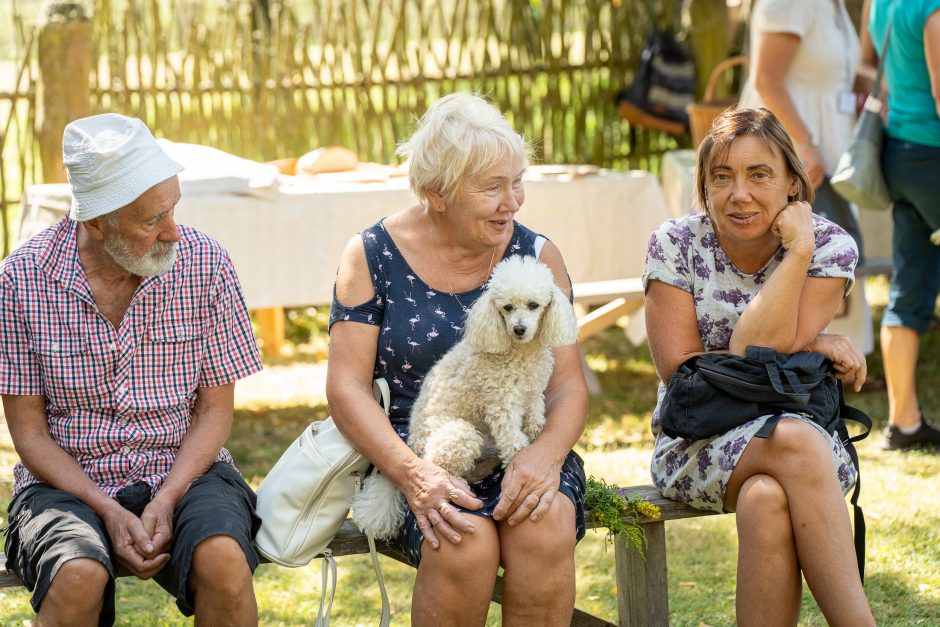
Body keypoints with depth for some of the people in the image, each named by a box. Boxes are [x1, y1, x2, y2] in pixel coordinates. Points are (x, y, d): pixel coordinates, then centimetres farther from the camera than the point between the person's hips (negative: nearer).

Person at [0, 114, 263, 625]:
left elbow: (215, 408, 1)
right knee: (78, 577, -33)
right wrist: (109, 512, -16)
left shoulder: (204, 263, -4)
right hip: (68, 482, -1)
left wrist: (167, 501, -15)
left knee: (221, 559, -31)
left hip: (185, 470, 1)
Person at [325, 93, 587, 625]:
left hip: (520, 454, 2)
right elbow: (347, 387, -4)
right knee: (467, 543, -33)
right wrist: (414, 475, -21)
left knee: (545, 529, -32)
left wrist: (546, 454, -21)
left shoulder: (537, 256, 5)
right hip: (413, 454, -2)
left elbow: (569, 386, 3)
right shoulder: (374, 256, 0)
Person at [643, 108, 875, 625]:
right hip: (697, 443, 0)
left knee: (767, 501, -37)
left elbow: (760, 352, -13)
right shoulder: (675, 246, -2)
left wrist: (798, 252, -16)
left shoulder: (829, 246, -2)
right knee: (794, 442, -35)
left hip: (807, 437, 1)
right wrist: (812, 347, -10)